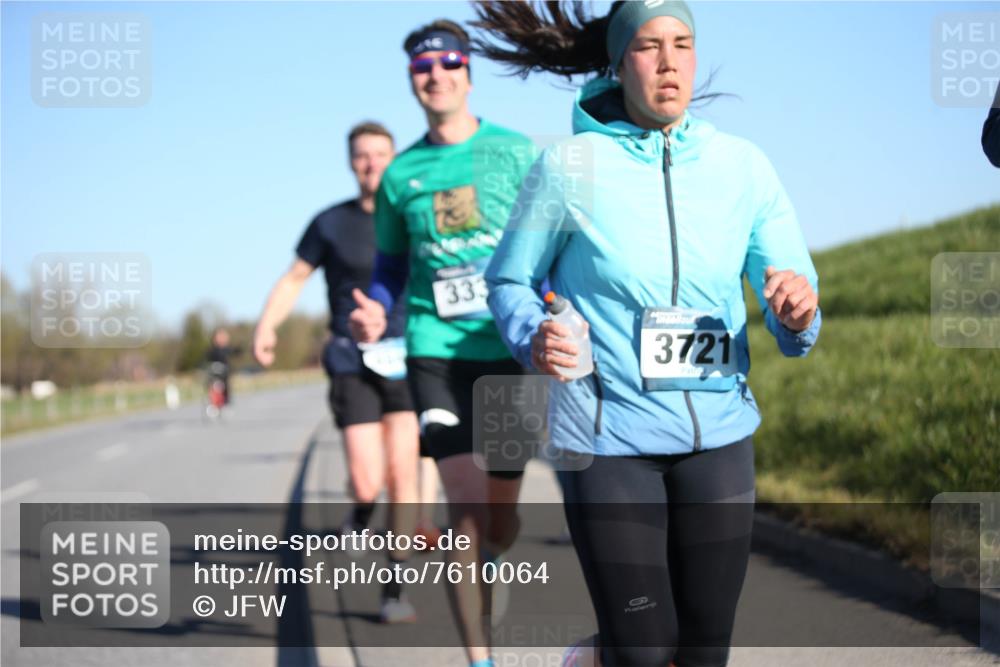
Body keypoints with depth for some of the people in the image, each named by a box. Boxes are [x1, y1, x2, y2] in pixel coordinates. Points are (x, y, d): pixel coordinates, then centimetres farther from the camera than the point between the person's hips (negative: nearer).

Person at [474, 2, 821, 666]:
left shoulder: (743, 165, -1)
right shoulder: (569, 165, -8)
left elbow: (790, 320, 2)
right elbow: (510, 281, 3)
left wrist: (798, 316, -22)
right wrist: (531, 335, -18)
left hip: (718, 432, 3)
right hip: (608, 433, -3)